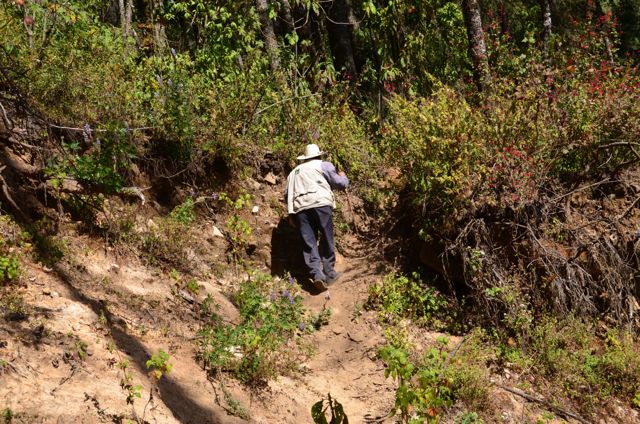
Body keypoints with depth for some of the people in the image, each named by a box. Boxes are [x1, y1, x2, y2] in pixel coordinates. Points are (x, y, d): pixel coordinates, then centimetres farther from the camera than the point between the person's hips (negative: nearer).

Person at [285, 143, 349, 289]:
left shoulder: (294, 172, 27)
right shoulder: (323, 165, 13)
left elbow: (287, 194, 23)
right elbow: (340, 184, 10)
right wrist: (343, 176, 31)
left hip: (299, 208, 4)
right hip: (320, 204, -3)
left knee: (309, 243, 2)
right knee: (326, 240, 7)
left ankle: (316, 274, -12)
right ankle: (329, 273, 9)